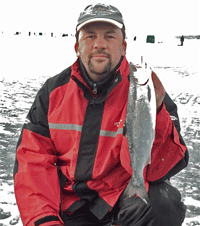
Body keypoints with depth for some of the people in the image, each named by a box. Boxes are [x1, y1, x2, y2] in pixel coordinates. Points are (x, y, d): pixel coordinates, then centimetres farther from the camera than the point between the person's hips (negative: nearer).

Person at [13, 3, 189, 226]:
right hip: (69, 203, 3)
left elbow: (156, 171, -18)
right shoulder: (54, 91, 0)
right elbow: (32, 159, -1)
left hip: (122, 193, -3)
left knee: (161, 205, -32)